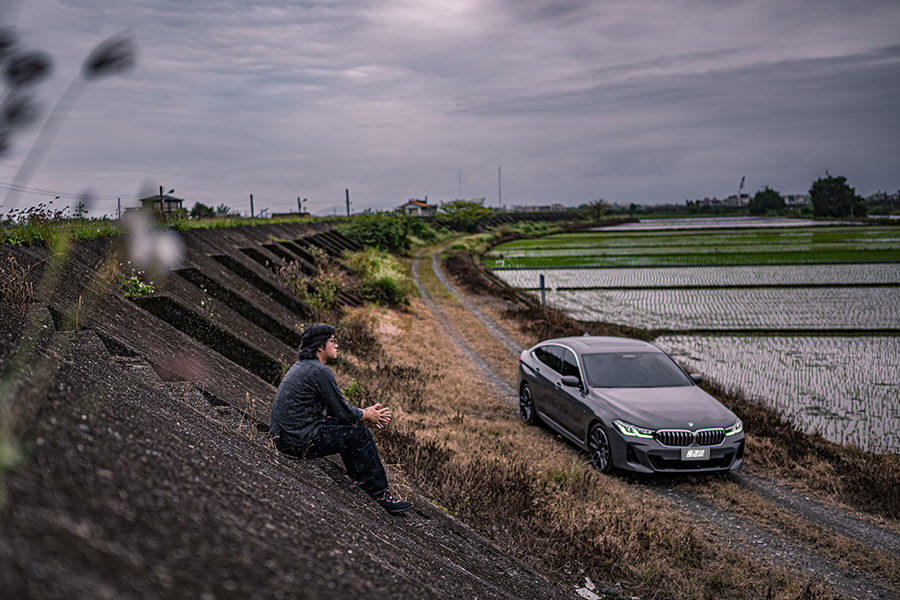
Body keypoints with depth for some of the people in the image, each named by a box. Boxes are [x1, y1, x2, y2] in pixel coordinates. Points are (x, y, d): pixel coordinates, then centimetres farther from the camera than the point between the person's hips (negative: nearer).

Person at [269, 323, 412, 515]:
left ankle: (360, 479, 31)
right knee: (360, 435, -6)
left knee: (346, 427, 23)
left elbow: (333, 406, 22)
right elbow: (342, 411, -12)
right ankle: (381, 495, -1)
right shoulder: (320, 371, -16)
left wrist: (365, 412, 15)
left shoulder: (301, 366, 16)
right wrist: (368, 416, 7)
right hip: (300, 440, -10)